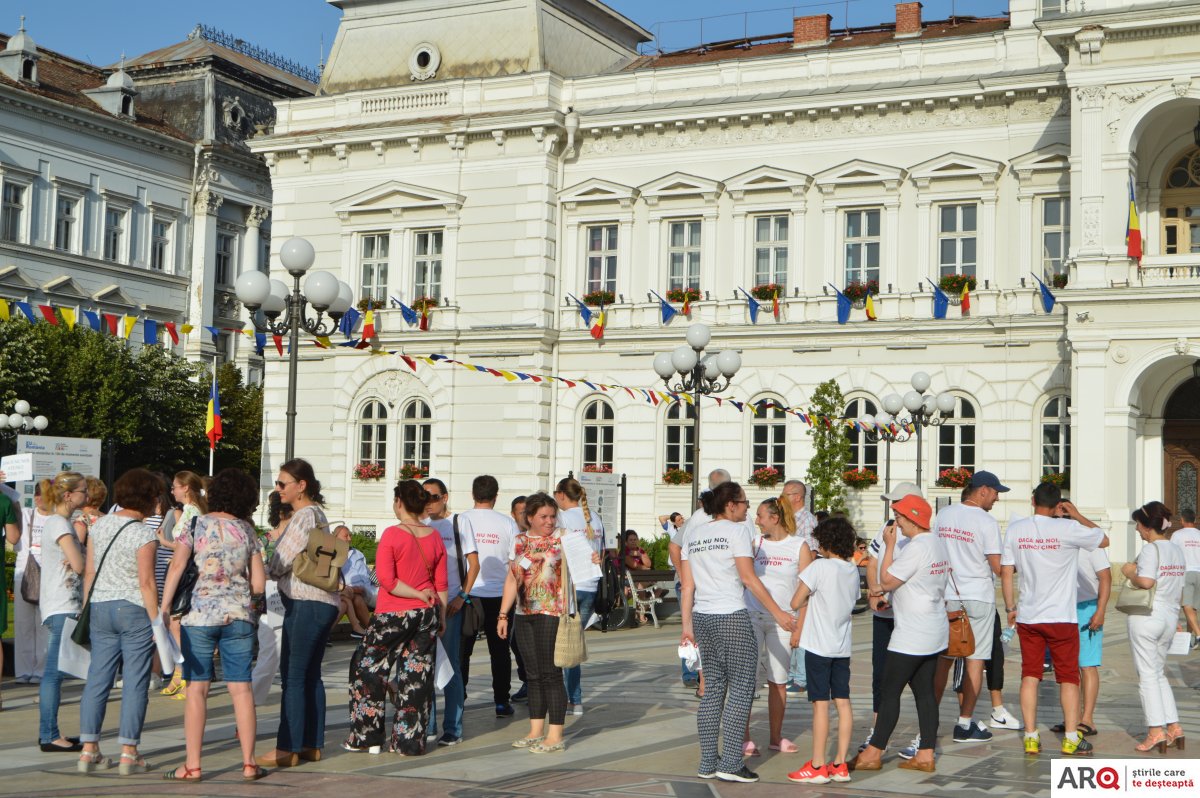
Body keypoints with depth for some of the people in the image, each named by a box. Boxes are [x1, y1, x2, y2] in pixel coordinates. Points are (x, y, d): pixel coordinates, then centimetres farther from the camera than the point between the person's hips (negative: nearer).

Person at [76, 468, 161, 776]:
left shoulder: (99, 525, 6)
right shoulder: (144, 534, -12)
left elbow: (89, 572, 9)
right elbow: (146, 582, -14)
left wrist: (87, 609, 17)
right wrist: (156, 622, -9)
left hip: (100, 608, 6)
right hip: (135, 611, -6)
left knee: (97, 679, 9)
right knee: (135, 682, 1)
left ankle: (89, 750, 10)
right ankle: (128, 753, 2)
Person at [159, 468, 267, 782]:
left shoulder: (195, 525, 1)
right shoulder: (247, 531, 7)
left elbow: (176, 568, -6)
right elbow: (259, 584, 6)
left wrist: (165, 608, -4)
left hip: (199, 614, -2)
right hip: (239, 615, 2)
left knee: (197, 687, 1)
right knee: (241, 687, 4)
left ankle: (192, 765, 1)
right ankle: (249, 763, 7)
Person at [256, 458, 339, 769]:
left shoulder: (304, 516, -13)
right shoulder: (316, 513, 17)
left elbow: (279, 564, -13)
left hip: (305, 604, -10)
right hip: (322, 602, 10)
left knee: (293, 676, -6)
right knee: (310, 676, 12)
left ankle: (287, 749, -3)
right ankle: (312, 744, 16)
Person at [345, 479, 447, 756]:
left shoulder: (393, 534, -12)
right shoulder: (434, 536, 3)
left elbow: (386, 580, -18)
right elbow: (441, 584, 7)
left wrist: (418, 594, -9)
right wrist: (441, 617, 14)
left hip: (394, 614, -5)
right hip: (427, 615, 5)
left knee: (368, 669, 10)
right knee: (417, 676, 9)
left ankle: (367, 737, 13)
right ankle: (410, 741, 11)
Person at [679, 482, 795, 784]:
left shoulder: (693, 533, 12)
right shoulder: (736, 530, -6)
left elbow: (688, 585, 11)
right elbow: (749, 578, -11)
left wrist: (687, 626, 13)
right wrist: (778, 613, -7)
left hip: (702, 619, 7)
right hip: (732, 617, -7)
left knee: (712, 689, 13)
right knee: (741, 688, 0)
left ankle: (708, 763, 14)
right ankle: (731, 763, -3)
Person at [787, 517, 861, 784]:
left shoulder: (819, 567, -14)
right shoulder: (853, 570, 7)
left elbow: (795, 603, -13)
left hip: (819, 645, -6)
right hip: (843, 646, 6)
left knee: (821, 703, -4)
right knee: (843, 702, 7)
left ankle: (817, 767, 0)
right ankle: (840, 765, 10)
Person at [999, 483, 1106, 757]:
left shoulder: (1015, 529, -1)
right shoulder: (1068, 529, -12)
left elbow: (1006, 572, 1)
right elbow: (1104, 540, 4)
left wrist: (1010, 607, 12)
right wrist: (1077, 515, 9)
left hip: (1027, 616, 3)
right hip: (1062, 616, -3)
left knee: (1030, 675, 8)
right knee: (1068, 677, 7)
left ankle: (1031, 737, 7)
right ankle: (1071, 739, 7)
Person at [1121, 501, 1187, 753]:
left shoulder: (1150, 548, -13)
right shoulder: (1176, 550, 12)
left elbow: (1145, 582, -26)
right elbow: (1180, 588, 15)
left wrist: (1130, 573, -8)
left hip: (1146, 616, -8)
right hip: (1170, 617, 8)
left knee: (1147, 674, -2)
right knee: (1159, 673, 17)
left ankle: (1156, 730, -3)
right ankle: (1173, 727, 13)